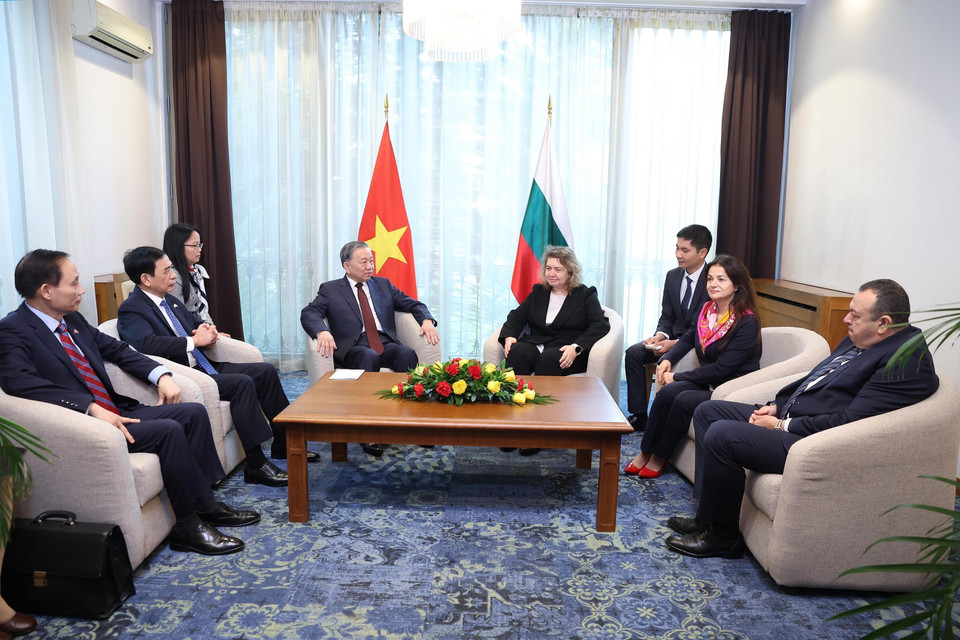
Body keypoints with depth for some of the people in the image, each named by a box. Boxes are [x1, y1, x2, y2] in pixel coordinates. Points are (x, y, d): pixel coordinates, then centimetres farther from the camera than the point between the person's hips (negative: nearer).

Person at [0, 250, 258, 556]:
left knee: (194, 412, -1)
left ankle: (206, 503, 4)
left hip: (116, 411, 9)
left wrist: (161, 375, 5)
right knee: (168, 430, -25)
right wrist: (91, 407, -36)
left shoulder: (72, 319, 13)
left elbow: (116, 349, 22)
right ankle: (188, 526, -11)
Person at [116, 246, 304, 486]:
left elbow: (198, 323, 26)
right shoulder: (131, 311, -10)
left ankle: (283, 443, 6)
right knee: (242, 383, -28)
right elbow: (148, 344, -28)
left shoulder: (170, 301, 16)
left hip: (204, 366, 9)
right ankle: (256, 464, -24)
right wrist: (195, 341, -21)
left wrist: (208, 330, 1)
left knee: (266, 371, -1)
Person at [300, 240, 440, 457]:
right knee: (369, 356, -37)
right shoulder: (330, 290, 11)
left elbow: (414, 304, 16)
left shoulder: (383, 285, 20)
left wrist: (427, 320, -7)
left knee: (408, 354, -30)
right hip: (354, 348, -3)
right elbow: (309, 313, -4)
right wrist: (322, 332, -27)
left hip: (386, 344, 3)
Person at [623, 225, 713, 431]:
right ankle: (638, 416, -8)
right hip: (674, 338, 7)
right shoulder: (673, 276, 6)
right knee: (633, 353, -14)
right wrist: (660, 336, -12)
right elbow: (666, 317, 10)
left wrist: (676, 343, -24)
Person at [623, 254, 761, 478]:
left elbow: (722, 368, -21)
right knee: (667, 392, -22)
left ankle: (659, 458, -8)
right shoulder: (707, 310, 4)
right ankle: (645, 452, -12)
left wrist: (677, 377, -16)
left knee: (684, 401, -29)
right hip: (708, 383, 6)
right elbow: (689, 337, 23)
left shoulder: (747, 323, -17)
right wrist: (667, 360, 4)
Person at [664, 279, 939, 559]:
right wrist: (776, 407, 7)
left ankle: (722, 536, -4)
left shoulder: (909, 360, -17)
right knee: (708, 411, 9)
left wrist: (782, 426, -17)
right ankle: (708, 516, 10)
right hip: (787, 418, 11)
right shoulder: (857, 340, 12)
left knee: (720, 434, -25)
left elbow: (850, 421, -24)